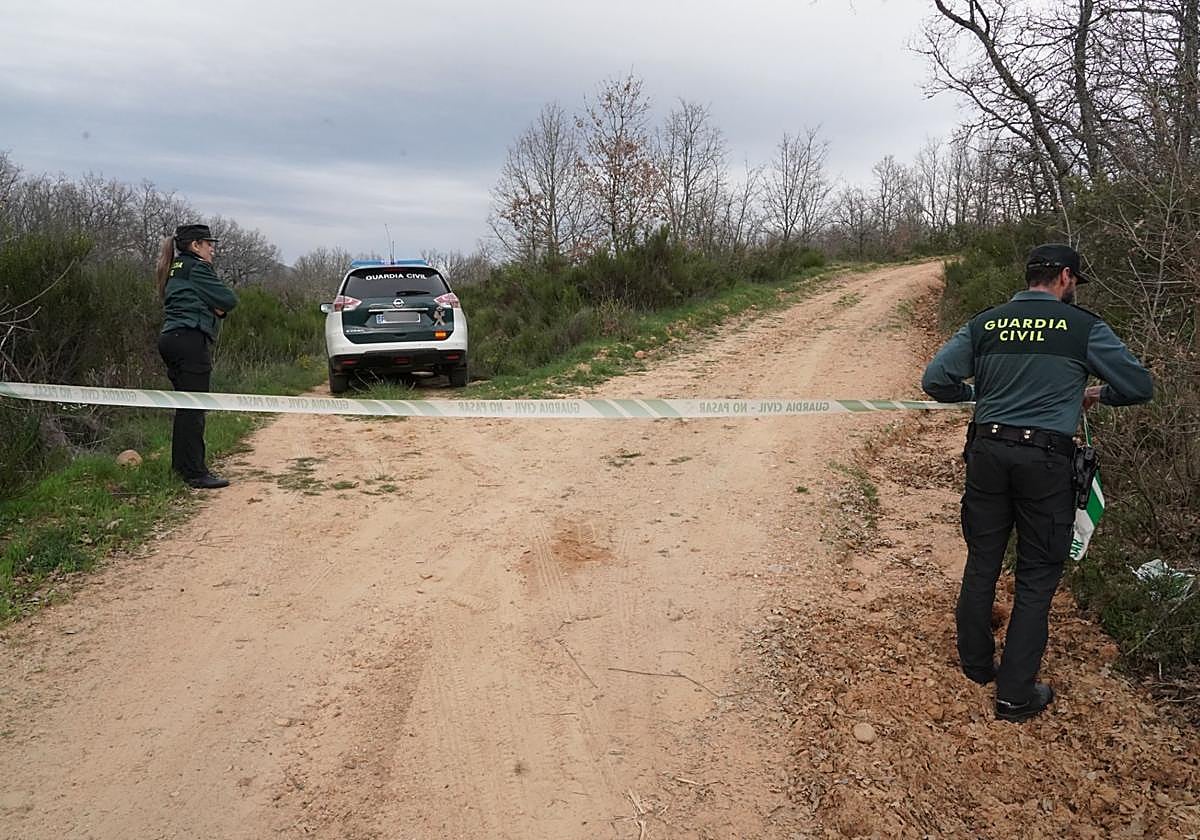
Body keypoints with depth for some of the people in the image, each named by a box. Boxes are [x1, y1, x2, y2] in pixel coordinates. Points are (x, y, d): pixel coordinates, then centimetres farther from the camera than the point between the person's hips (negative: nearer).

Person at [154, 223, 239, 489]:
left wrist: (215, 307, 2)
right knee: (194, 408, -10)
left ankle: (181, 464, 23)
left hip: (171, 338, 10)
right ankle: (195, 473, -11)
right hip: (190, 340, -10)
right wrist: (217, 305, 9)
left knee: (185, 406, 16)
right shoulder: (196, 268, -7)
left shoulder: (176, 270, 23)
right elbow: (229, 299, -11)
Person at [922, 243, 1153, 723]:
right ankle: (1016, 695, 11)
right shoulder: (1084, 327, -2)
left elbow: (935, 381, 0)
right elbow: (1140, 388, 2)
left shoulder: (985, 324, 6)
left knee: (981, 564, 16)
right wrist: (1098, 394, 22)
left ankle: (976, 665, 30)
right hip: (1046, 461, -3)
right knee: (1037, 577, 6)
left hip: (987, 453, 3)